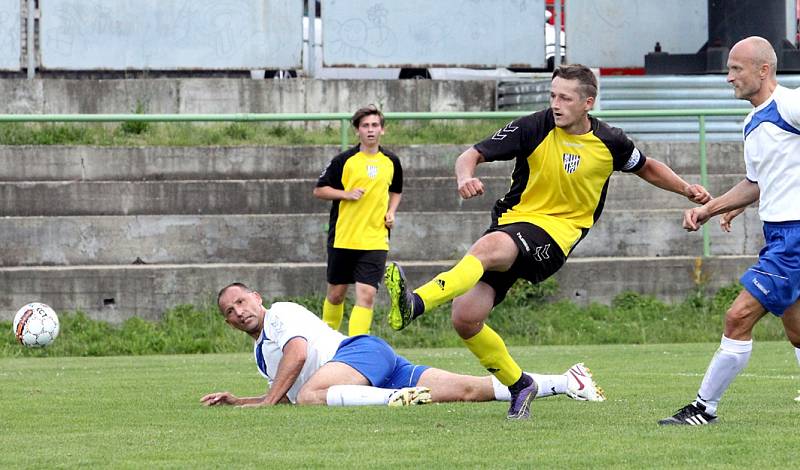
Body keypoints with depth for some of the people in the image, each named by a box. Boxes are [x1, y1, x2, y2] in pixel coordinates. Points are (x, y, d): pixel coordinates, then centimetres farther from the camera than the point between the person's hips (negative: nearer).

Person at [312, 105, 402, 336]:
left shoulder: (391, 162, 7)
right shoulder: (344, 160, -2)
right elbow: (319, 190, 2)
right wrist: (347, 194, -13)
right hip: (343, 238, -1)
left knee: (366, 295, -13)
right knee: (336, 294, 10)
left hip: (375, 241, 1)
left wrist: (391, 212, 6)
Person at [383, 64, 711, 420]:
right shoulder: (534, 128, -4)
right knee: (466, 318, -11)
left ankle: (416, 304, -56)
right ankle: (519, 385, 14)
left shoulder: (610, 143, 1)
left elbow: (646, 168, 24)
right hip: (512, 218, 3)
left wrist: (686, 189, 10)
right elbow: (472, 155, -8)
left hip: (557, 231, -3)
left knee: (488, 247, -36)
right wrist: (465, 177, -31)